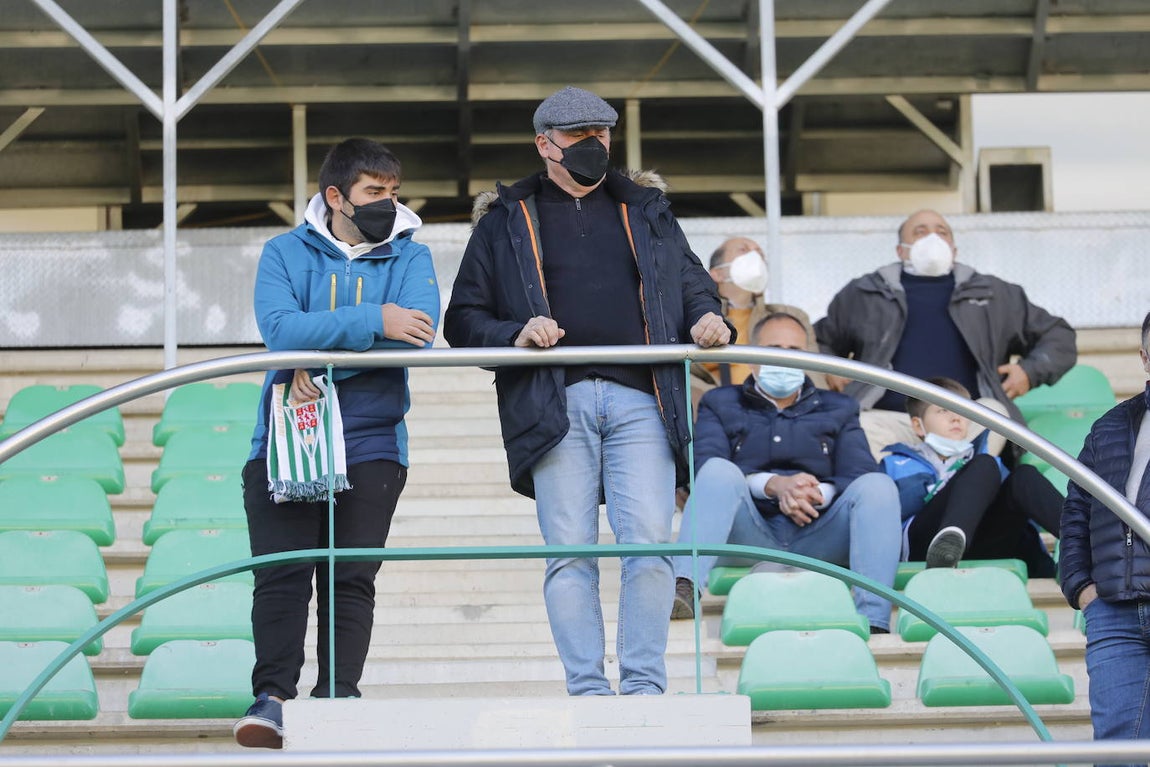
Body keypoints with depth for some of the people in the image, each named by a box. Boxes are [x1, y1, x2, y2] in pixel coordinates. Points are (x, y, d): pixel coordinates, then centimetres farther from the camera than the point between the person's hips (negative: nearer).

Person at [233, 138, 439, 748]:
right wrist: (373, 321, -21)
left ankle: (338, 697, 1)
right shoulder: (286, 253, 6)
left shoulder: (409, 256, 8)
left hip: (371, 443, 1)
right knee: (281, 576, -8)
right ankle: (272, 698, -11)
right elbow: (280, 328, -13)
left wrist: (318, 359, -16)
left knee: (351, 579, -2)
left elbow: (419, 332, -11)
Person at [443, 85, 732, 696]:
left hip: (639, 399, 1)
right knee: (570, 549, -5)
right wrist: (517, 334, -7)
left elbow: (693, 286, 26)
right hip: (554, 404, -1)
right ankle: (586, 688, -2)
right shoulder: (505, 221, 16)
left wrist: (705, 320, 2)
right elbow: (463, 320, 13)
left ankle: (644, 684, -4)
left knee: (648, 539, -11)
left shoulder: (646, 211, 23)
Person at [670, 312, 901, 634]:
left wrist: (819, 494, -14)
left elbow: (860, 475, 9)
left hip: (818, 540, 1)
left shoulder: (837, 410, 26)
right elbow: (705, 465, 1)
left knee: (878, 485, -25)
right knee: (720, 471, -29)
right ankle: (683, 588, -52)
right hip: (750, 539, -1)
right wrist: (774, 485, -17)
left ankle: (874, 620, -43)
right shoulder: (721, 404, 21)